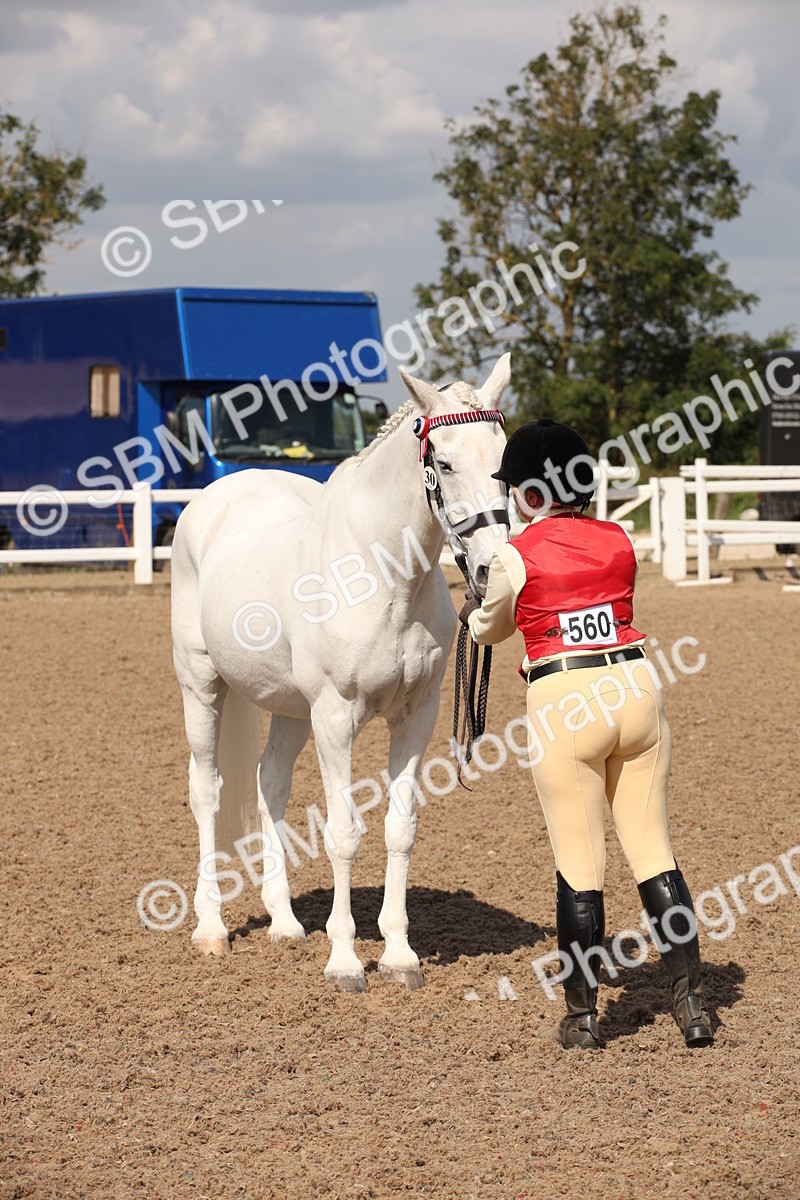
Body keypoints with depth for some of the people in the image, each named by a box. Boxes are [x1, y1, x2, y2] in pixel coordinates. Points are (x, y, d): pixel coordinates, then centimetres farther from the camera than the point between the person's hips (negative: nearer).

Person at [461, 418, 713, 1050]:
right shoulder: (620, 541, 8)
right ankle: (693, 1003, 10)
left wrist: (474, 613, 38)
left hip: (564, 701, -4)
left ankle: (583, 1016, 10)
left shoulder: (516, 556, -4)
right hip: (636, 683, 4)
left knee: (578, 862, 3)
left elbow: (490, 629, 13)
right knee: (654, 850, 10)